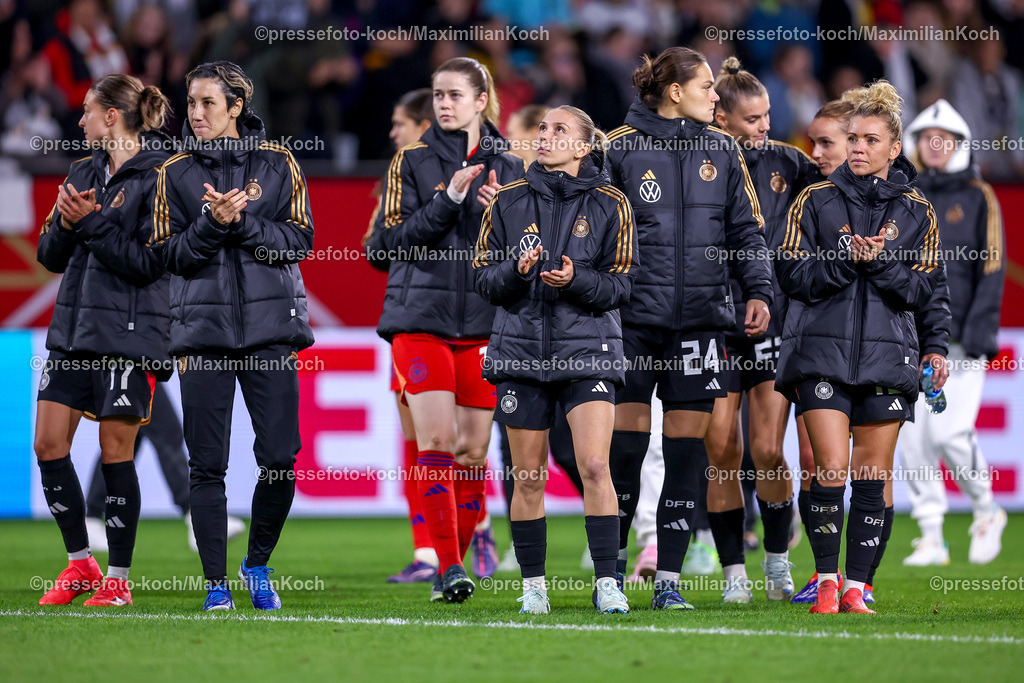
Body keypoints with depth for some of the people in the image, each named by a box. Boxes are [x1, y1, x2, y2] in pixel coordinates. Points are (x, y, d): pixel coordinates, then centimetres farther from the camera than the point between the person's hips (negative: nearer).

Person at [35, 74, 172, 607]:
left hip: (128, 332, -8)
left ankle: (118, 579, 7)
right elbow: (51, 257, 14)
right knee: (49, 445, 4)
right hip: (73, 326, 8)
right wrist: (65, 223, -6)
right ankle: (80, 564, 18)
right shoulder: (84, 173, 14)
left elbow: (149, 262, -16)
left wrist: (91, 222, -16)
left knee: (116, 452, -3)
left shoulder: (158, 177, -9)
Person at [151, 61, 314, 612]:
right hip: (202, 328, 0)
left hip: (270, 325, 0)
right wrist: (212, 224, -15)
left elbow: (299, 241, -1)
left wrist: (241, 221, -14)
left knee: (280, 458, -5)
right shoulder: (175, 173, 6)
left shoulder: (277, 165, 5)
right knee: (206, 463, -3)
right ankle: (216, 582, 6)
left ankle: (258, 564, 16)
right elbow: (170, 255, 2)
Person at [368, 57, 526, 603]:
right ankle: (447, 564, -14)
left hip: (483, 321, 2)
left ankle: (456, 563, 14)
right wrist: (448, 200, -14)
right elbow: (389, 241, -3)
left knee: (473, 448, 2)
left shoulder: (508, 168, 10)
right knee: (436, 439, -13)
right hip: (421, 317, -2)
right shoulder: (413, 162, 5)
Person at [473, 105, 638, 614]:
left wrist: (575, 280, -19)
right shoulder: (508, 202, 6)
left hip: (587, 347, -2)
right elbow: (484, 279, 6)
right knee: (528, 476, 5)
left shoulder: (609, 205, 1)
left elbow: (619, 286, -1)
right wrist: (516, 270, -15)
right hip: (522, 348, 2)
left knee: (594, 465, -14)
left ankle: (606, 583, -10)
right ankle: (533, 585, 16)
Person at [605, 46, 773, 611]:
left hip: (700, 317, 3)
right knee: (626, 442, -4)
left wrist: (758, 289, 1)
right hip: (634, 315, -3)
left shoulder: (721, 151, 10)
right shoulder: (621, 147, 0)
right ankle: (612, 565, 12)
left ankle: (668, 580, 5)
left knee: (687, 448, 0)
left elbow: (745, 227, 14)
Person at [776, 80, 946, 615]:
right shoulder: (816, 201, 6)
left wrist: (879, 262, -13)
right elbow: (792, 275, 0)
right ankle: (826, 578, 5)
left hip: (887, 354, 1)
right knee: (831, 470, -10)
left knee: (872, 477, 1)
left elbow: (923, 289, 4)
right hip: (823, 353, -1)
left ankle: (856, 586, 8)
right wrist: (847, 259, -14)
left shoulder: (916, 213, 9)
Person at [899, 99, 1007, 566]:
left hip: (960, 339, -4)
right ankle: (931, 536, 4)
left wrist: (982, 326, -10)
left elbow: (992, 265, -1)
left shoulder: (977, 198, 3)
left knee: (950, 433, -13)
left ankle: (986, 511, 11)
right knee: (913, 437, -3)